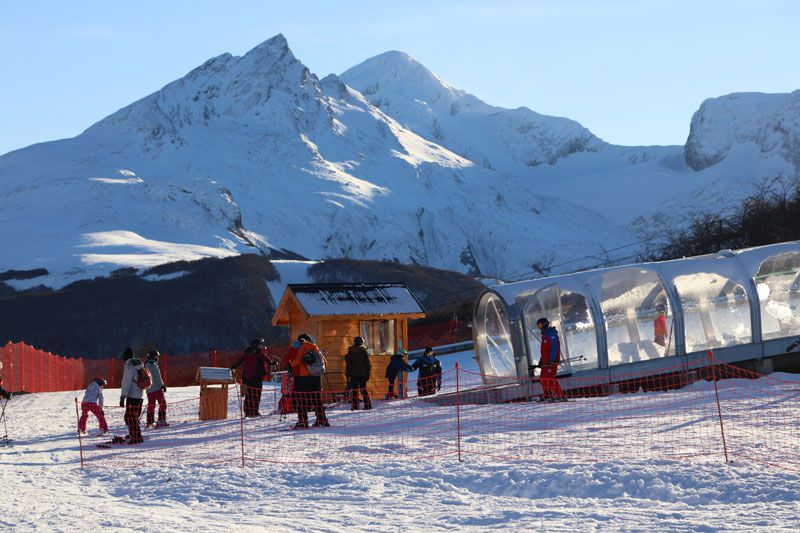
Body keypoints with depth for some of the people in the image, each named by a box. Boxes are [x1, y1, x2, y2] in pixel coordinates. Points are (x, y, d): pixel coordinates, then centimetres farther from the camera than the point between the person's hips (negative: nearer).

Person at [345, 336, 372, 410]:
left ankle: (355, 406, -4)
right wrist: (368, 374, 7)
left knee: (354, 390, 2)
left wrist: (347, 374, 4)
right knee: (363, 389, 9)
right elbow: (368, 363, 1)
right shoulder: (364, 351, -1)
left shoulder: (350, 352, -1)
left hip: (353, 374, -1)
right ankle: (367, 405, 4)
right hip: (362, 373, 1)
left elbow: (348, 363, 0)